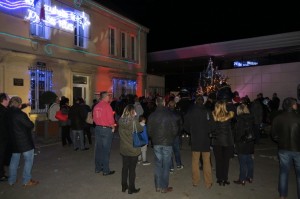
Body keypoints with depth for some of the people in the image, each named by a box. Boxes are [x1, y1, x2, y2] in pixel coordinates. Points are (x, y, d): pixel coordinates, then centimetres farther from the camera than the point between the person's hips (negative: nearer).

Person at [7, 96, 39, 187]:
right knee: (28, 160, 3)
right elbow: (30, 125, -17)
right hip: (25, 141, -8)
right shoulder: (21, 114, -22)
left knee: (14, 160, 20)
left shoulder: (9, 113, 1)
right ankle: (26, 181, 7)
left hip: (14, 141, 8)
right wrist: (31, 124, 4)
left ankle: (11, 180, 29)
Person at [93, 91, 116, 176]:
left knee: (98, 149, 14)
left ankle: (98, 168, 25)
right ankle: (106, 170, 8)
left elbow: (94, 118, 10)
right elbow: (110, 119, -16)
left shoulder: (96, 106, 5)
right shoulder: (107, 105, -14)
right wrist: (113, 127, 0)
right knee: (106, 150, 1)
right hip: (106, 129, -7)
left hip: (98, 128, 7)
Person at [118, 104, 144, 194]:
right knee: (132, 169, 9)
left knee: (124, 167, 18)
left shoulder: (120, 121, -7)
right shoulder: (134, 121, -21)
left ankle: (124, 186, 32)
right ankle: (131, 188, 21)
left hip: (123, 149, 5)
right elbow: (141, 129, -4)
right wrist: (135, 117, 6)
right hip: (133, 149, -4)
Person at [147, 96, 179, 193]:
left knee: (158, 164, 13)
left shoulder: (152, 115, -4)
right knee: (166, 165, 7)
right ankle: (164, 187, 15)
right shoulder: (171, 115, -12)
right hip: (167, 143, -3)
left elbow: (149, 131, 1)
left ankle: (158, 186, 21)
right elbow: (175, 130, -7)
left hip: (156, 143, 3)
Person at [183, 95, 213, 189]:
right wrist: (208, 132, 10)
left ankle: (195, 181, 23)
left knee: (195, 161, 13)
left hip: (195, 140, 1)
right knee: (206, 162, 9)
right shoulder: (208, 112, -10)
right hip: (206, 140, -1)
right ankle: (208, 183, 17)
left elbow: (185, 126, 2)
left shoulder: (190, 112, -5)